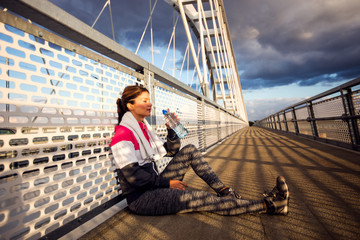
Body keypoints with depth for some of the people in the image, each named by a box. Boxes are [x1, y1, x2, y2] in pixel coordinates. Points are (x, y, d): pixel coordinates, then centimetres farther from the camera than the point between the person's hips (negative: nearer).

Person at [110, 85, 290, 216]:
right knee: (202, 199, -18)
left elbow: (171, 151, 9)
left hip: (154, 185, 8)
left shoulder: (144, 127, 7)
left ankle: (223, 190, -3)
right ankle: (269, 205, -7)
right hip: (140, 198, -8)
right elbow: (132, 176, -23)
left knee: (189, 150, -4)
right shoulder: (123, 133, -18)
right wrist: (167, 182, -16)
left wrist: (171, 129, -8)